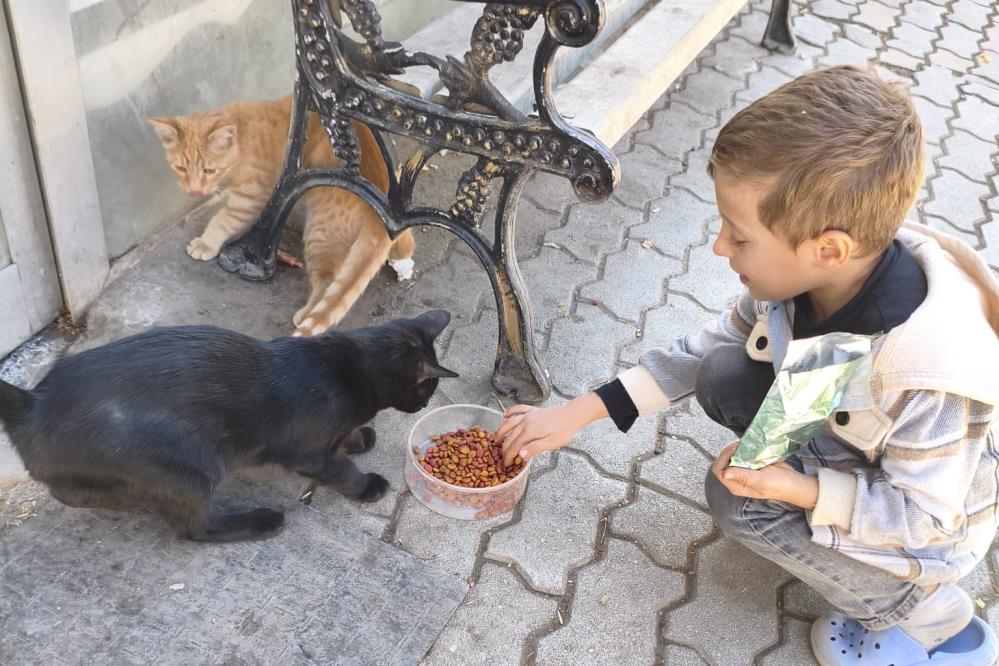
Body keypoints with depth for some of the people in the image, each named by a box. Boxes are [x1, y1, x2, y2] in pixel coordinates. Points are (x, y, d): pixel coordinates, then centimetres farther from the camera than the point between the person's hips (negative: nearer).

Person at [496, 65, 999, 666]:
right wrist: (581, 411, -12)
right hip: (835, 431, 5)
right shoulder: (807, 273, -23)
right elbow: (713, 346, -9)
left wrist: (801, 491, -37)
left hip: (925, 531, -5)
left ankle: (925, 612, -1)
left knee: (737, 498, -21)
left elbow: (925, 516, -24)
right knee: (723, 377, -15)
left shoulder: (925, 373, -41)